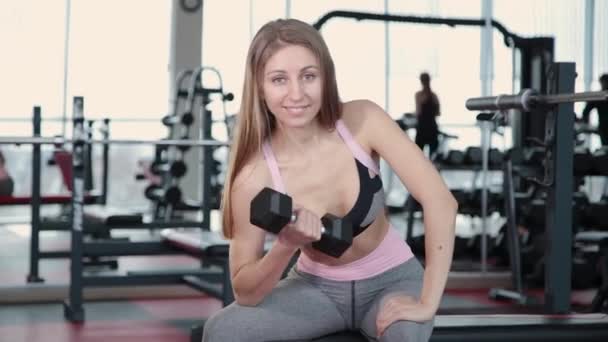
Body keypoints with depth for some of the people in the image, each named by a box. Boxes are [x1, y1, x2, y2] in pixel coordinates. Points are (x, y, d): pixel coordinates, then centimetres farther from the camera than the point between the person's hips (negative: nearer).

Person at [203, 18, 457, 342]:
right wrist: (286, 245, -33)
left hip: (391, 280, -1)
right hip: (316, 287, 1)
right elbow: (244, 292, -14)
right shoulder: (255, 174, -20)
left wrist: (427, 303, -27)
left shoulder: (363, 121, -20)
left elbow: (441, 201, -24)